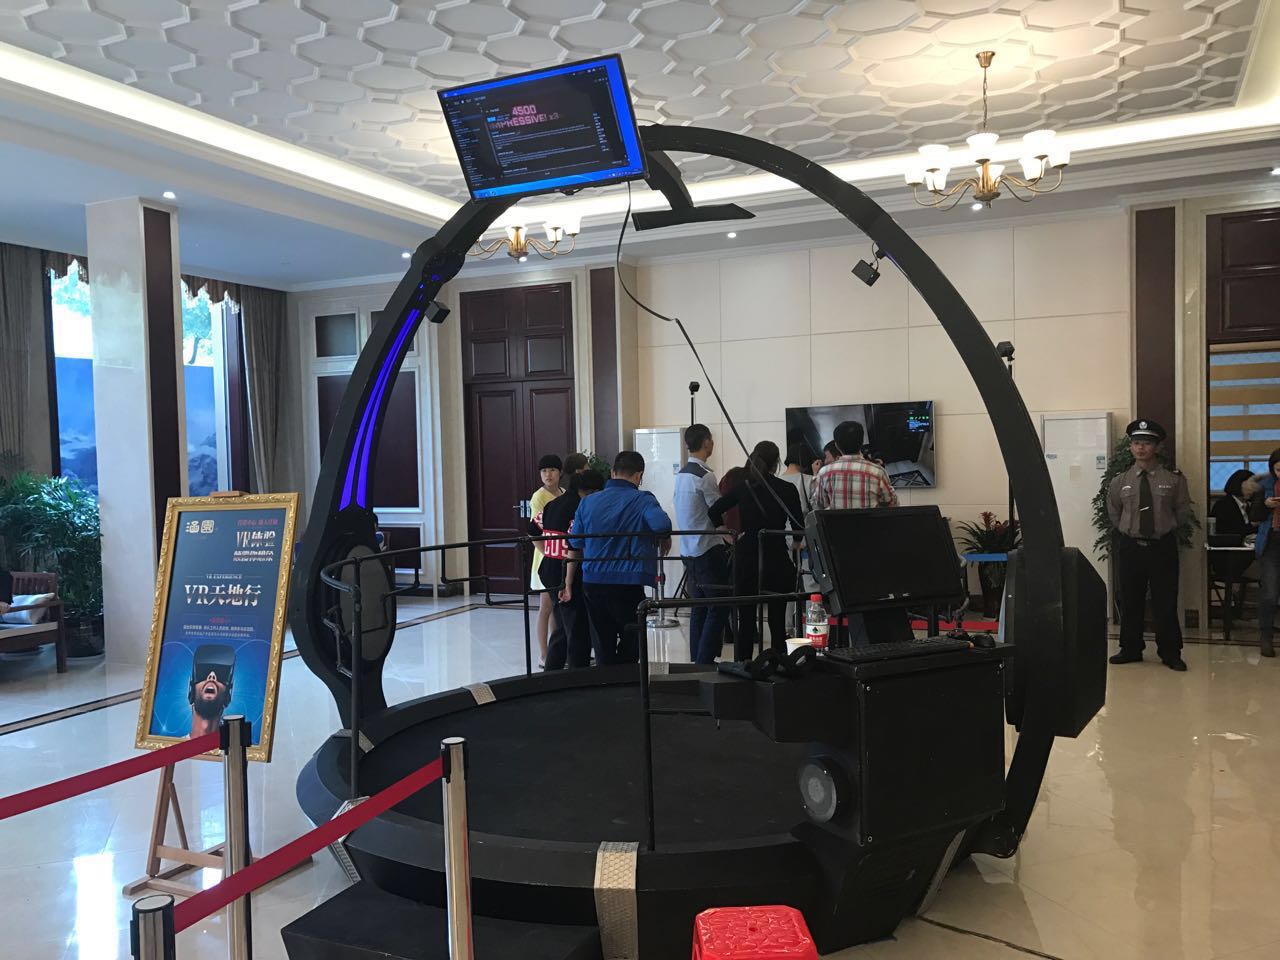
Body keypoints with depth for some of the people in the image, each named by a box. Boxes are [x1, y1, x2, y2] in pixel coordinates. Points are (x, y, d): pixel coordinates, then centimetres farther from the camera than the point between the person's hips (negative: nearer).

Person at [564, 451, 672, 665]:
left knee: (603, 647, 13)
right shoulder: (643, 500, -6)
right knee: (630, 645, 11)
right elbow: (662, 525, -26)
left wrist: (568, 584, 17)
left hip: (593, 583, 4)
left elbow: (575, 547, 11)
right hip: (629, 582, -4)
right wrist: (665, 541, -4)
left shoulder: (588, 502, 8)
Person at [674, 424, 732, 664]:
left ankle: (696, 661, 18)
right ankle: (705, 661, -4)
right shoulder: (705, 475, -16)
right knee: (718, 608, -3)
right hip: (709, 549, -9)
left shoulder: (681, 474, 11)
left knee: (699, 608, 14)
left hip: (688, 549, 9)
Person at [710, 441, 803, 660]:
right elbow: (798, 527, -4)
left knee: (745, 620, 7)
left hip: (745, 558, 3)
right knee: (777, 620, 4)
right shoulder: (786, 489, -6)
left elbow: (714, 511, 1)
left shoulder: (742, 487, 2)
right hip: (776, 558, -2)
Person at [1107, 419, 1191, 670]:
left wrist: (1166, 529, 5)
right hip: (1130, 546, 2)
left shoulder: (1174, 479, -4)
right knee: (1130, 602, 8)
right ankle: (1130, 650, 20)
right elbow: (1113, 513, 18)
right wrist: (1128, 530, 11)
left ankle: (1170, 654, 15)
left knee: (1165, 602, 3)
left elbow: (1183, 511, 8)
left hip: (1163, 546, -2)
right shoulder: (1120, 482, 2)